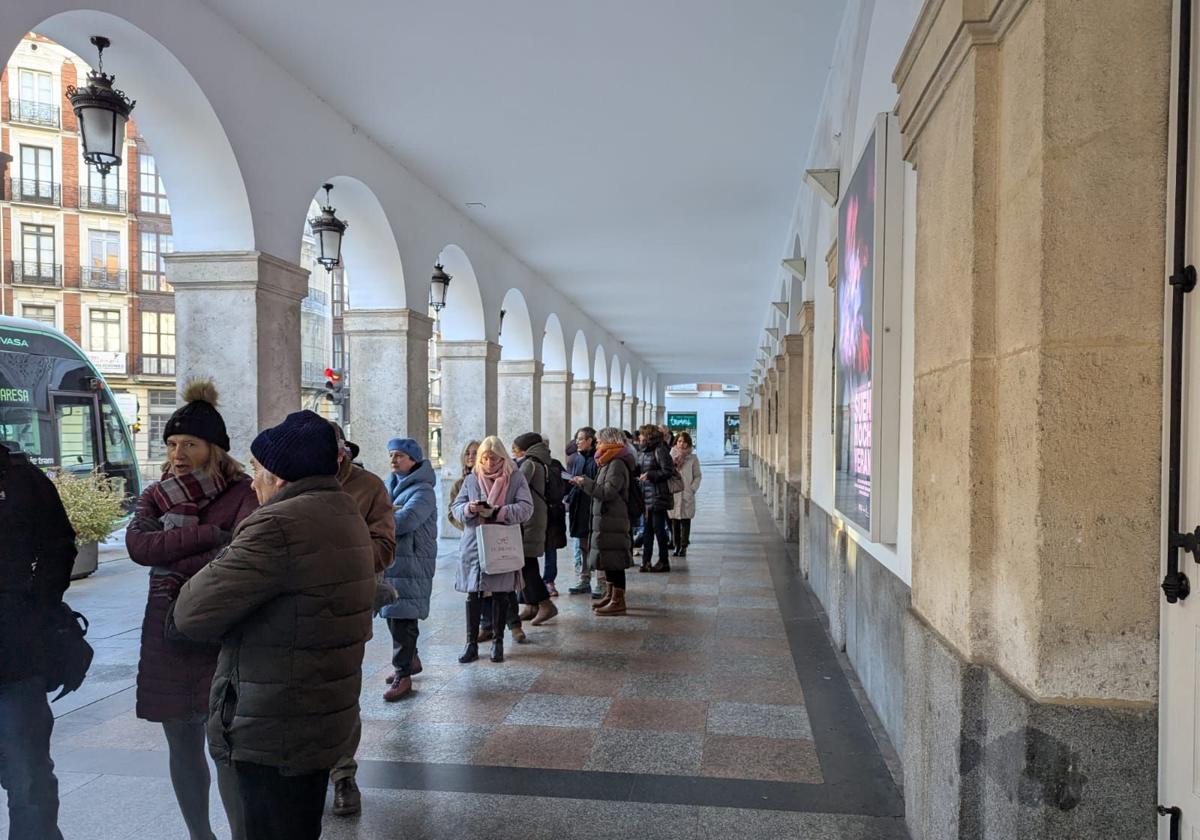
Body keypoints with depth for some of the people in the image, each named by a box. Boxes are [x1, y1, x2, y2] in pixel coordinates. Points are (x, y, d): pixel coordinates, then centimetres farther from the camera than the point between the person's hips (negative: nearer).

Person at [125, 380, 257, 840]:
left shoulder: (239, 494, -4)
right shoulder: (156, 497, 8)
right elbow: (137, 545, -11)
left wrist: (176, 564, -14)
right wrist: (210, 534, -17)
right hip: (169, 635, 4)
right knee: (183, 747, 13)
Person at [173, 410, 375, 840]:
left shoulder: (278, 526, -23)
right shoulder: (346, 513, 8)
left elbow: (194, 611, -21)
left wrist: (178, 613, 1)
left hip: (275, 733, -9)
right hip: (325, 721, 9)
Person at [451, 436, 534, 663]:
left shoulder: (515, 478, -1)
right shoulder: (471, 480, 7)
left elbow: (526, 508, -10)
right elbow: (456, 507, 6)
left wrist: (498, 512, -22)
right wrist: (469, 509, -17)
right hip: (474, 545, 1)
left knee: (501, 594, 7)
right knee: (473, 594, 3)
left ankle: (498, 641, 21)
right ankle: (471, 643, 12)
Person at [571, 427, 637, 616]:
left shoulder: (617, 464, -14)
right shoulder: (610, 463, 18)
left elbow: (608, 492, -22)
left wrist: (585, 482, -14)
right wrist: (583, 484, 11)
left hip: (613, 522, -10)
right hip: (605, 520, 10)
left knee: (614, 561, -6)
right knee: (608, 560, 16)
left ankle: (618, 602, 0)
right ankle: (611, 595, 27)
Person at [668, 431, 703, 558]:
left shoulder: (692, 458, 2)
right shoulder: (670, 457, 4)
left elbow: (697, 476, 6)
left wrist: (692, 489, -5)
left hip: (687, 495, -1)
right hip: (673, 494, 1)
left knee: (685, 521, 1)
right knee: (674, 521, 5)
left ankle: (683, 547, 7)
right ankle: (677, 546, 14)